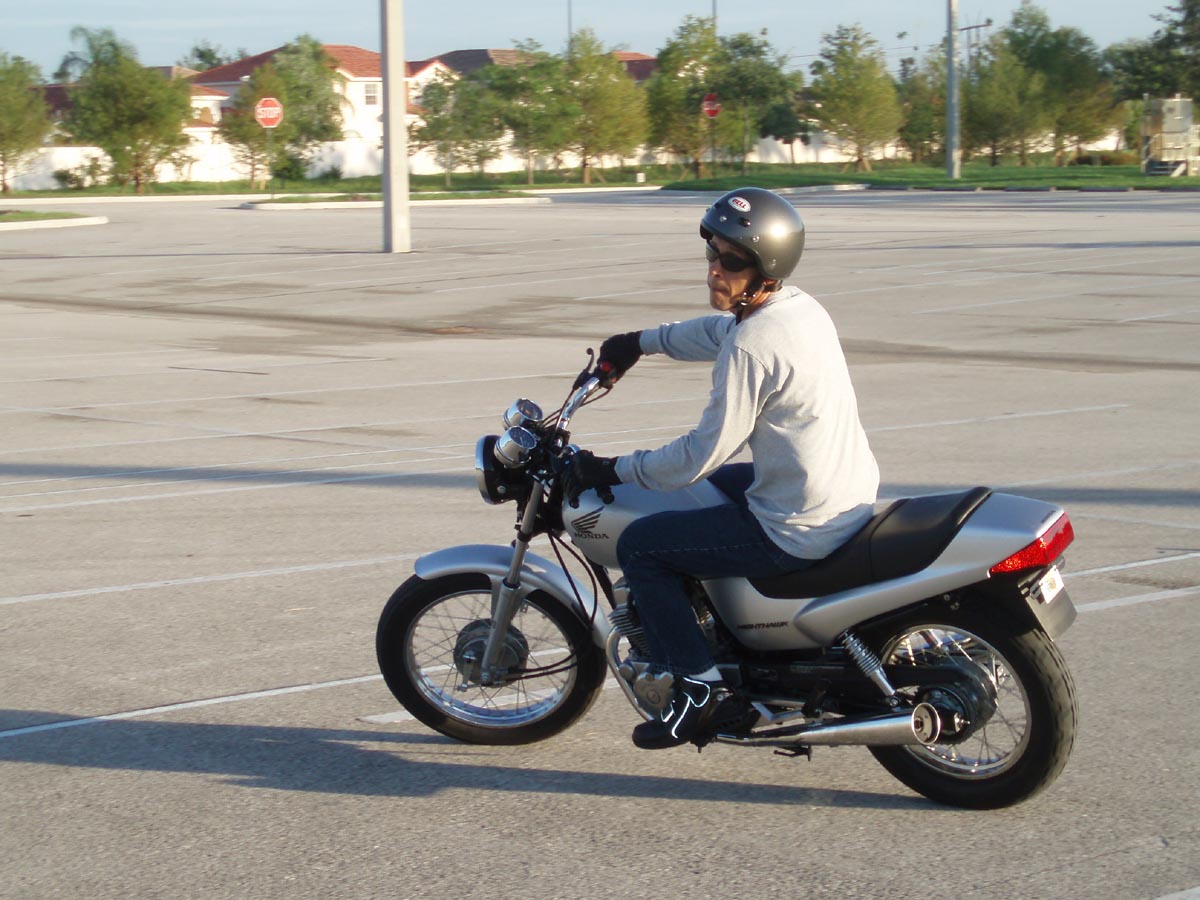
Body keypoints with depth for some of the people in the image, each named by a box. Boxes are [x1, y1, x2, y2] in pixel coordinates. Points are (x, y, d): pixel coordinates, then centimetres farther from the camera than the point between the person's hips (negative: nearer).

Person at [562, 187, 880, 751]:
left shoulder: (751, 349, -23)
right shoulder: (801, 306, 5)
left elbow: (703, 455, -19)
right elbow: (719, 330, 27)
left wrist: (611, 471, -8)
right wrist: (640, 342, 34)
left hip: (799, 532, -10)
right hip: (852, 495, 10)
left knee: (638, 546, -1)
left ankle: (698, 688, 4)